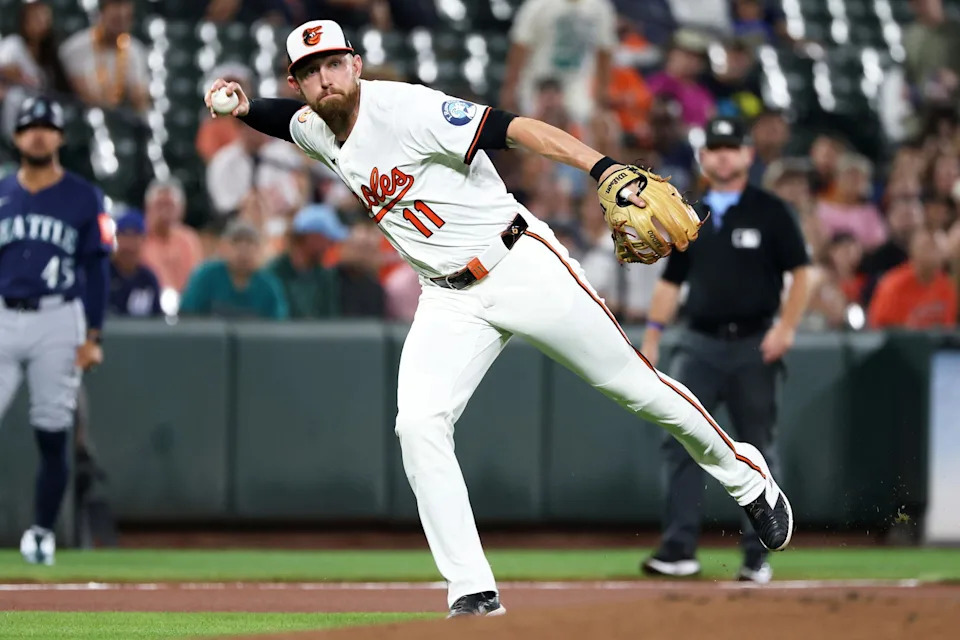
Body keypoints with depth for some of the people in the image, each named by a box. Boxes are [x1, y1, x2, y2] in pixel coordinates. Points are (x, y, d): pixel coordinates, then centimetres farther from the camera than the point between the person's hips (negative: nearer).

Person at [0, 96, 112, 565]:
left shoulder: (84, 198, 4)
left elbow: (97, 270, 3)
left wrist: (92, 337, -4)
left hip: (58, 321, -2)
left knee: (52, 433, -1)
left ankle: (42, 533, 9)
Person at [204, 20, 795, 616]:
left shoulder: (404, 108, -20)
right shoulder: (315, 131, 3)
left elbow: (514, 128, -28)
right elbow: (286, 116, 27)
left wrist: (605, 167, -41)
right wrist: (242, 107, 3)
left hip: (524, 268, -6)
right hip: (450, 303, 6)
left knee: (633, 383, 2)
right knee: (418, 425, -15)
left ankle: (745, 476, 28)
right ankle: (474, 594, -12)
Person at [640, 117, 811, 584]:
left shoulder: (769, 212, 1)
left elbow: (800, 272, -2)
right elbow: (671, 280, 16)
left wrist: (786, 327, -14)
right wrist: (652, 334, 7)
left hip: (753, 346, -3)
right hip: (700, 344, 3)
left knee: (758, 449, 2)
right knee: (680, 441, -9)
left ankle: (758, 555, 8)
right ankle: (679, 549, -11)